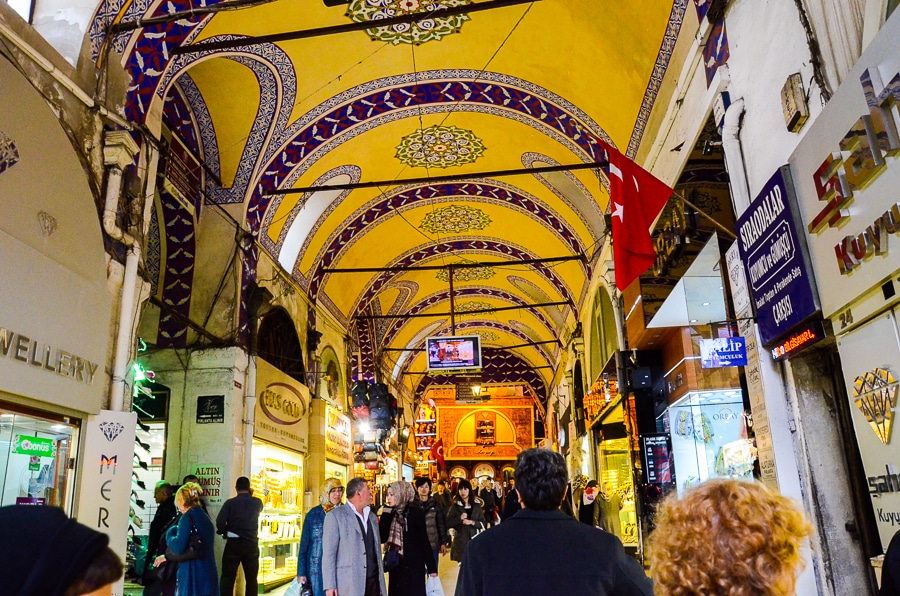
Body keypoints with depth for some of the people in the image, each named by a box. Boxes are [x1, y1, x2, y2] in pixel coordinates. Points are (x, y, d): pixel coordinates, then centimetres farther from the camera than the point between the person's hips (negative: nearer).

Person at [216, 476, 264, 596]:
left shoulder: (230, 503, -6)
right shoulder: (257, 503, 3)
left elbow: (220, 522, -13)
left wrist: (225, 533, 4)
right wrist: (250, 496, 23)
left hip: (234, 543, -2)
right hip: (252, 543, 2)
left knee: (228, 577, 6)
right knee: (251, 578, 11)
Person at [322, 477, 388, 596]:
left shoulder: (372, 517, 16)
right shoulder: (335, 516, -3)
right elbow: (328, 553, -7)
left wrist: (381, 582, 14)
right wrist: (330, 586, -13)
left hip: (374, 583, 6)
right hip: (349, 585, -5)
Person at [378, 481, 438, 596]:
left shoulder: (415, 512, -10)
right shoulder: (390, 513, 3)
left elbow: (424, 541, -9)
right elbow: (382, 538, -6)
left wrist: (432, 568, -9)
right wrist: (385, 514, -12)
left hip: (413, 565, -5)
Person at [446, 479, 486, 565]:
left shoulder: (477, 505, 6)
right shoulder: (455, 506, 3)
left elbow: (482, 523, 5)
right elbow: (448, 523, -3)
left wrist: (472, 522, -11)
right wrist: (460, 518, -14)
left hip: (475, 540, 1)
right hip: (460, 541, -1)